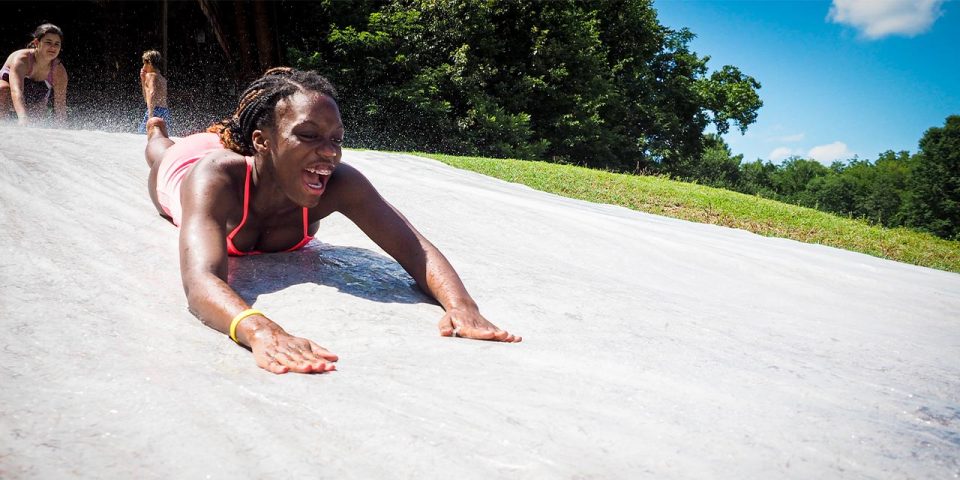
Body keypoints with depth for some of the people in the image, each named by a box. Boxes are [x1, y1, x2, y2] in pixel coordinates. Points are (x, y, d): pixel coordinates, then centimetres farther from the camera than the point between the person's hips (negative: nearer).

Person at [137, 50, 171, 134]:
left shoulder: (150, 75, -1)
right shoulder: (162, 78, 24)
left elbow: (152, 94, -19)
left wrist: (150, 114, -29)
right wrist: (143, 79, 29)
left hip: (156, 110, -9)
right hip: (165, 111, 9)